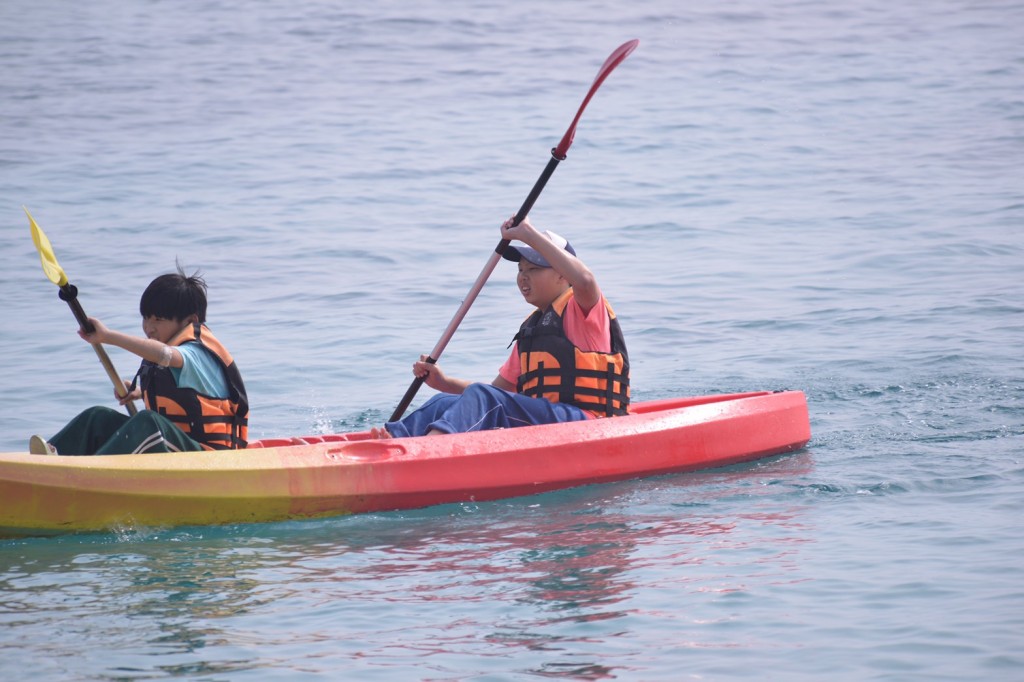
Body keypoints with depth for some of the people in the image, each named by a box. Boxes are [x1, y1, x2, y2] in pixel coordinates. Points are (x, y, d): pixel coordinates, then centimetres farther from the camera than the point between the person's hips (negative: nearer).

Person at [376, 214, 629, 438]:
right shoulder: (530, 329, 26)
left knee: (484, 399, -29)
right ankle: (393, 438, -36)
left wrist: (528, 233, -22)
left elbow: (585, 280, -25)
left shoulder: (583, 309, 1)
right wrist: (445, 383, 8)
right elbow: (500, 388, 24)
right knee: (445, 403, -8)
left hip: (584, 421, -8)